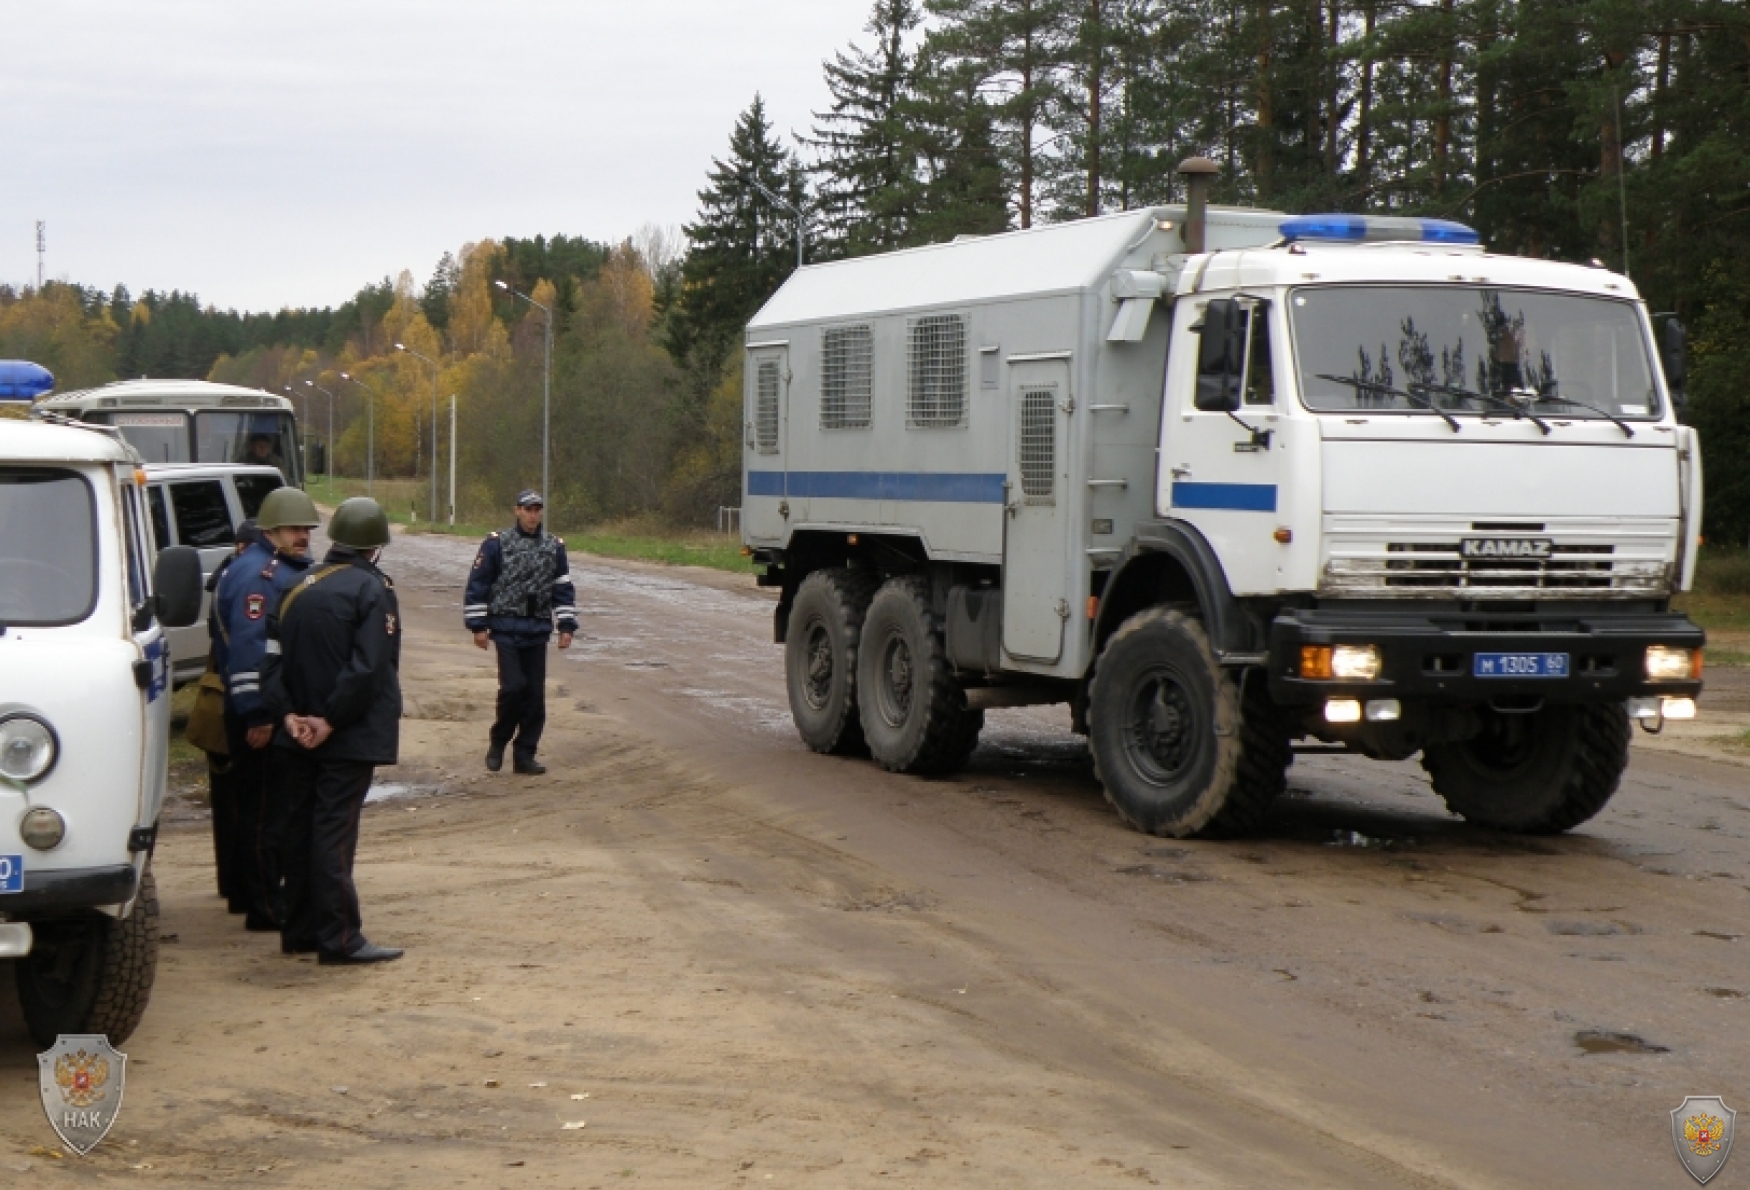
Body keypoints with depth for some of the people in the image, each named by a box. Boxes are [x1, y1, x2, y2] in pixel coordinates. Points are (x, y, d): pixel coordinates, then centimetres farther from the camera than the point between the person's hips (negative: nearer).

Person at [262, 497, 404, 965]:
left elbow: (273, 658, 3)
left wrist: (289, 715, -4)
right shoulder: (372, 589, -12)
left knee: (301, 827, 12)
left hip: (299, 734, 6)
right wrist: (332, 720, -15)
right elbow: (369, 667, -21)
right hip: (349, 735, -6)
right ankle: (339, 939, -6)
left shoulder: (299, 588, 9)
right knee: (335, 831, -7)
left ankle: (299, 931, 18)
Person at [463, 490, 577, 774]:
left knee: (535, 694, 2)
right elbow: (477, 585, -1)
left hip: (537, 632, 4)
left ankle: (525, 755, 10)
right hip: (506, 629, -4)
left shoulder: (554, 547, 10)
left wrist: (566, 626, 7)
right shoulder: (496, 545, -1)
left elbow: (563, 589, 15)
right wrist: (478, 626, -4)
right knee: (513, 687, -14)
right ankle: (498, 742, 9)